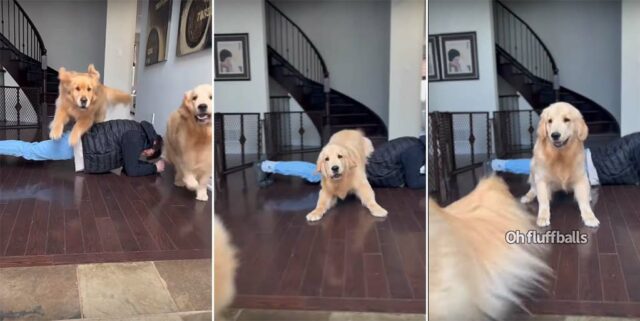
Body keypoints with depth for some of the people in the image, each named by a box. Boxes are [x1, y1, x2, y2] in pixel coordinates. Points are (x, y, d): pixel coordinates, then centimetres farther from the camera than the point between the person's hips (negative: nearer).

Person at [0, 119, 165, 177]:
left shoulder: (136, 132, 9)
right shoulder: (135, 137, -20)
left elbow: (128, 162, 21)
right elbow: (131, 170, -19)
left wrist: (148, 164, 11)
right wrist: (155, 168, -8)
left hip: (78, 140, 9)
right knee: (29, 151, -3)